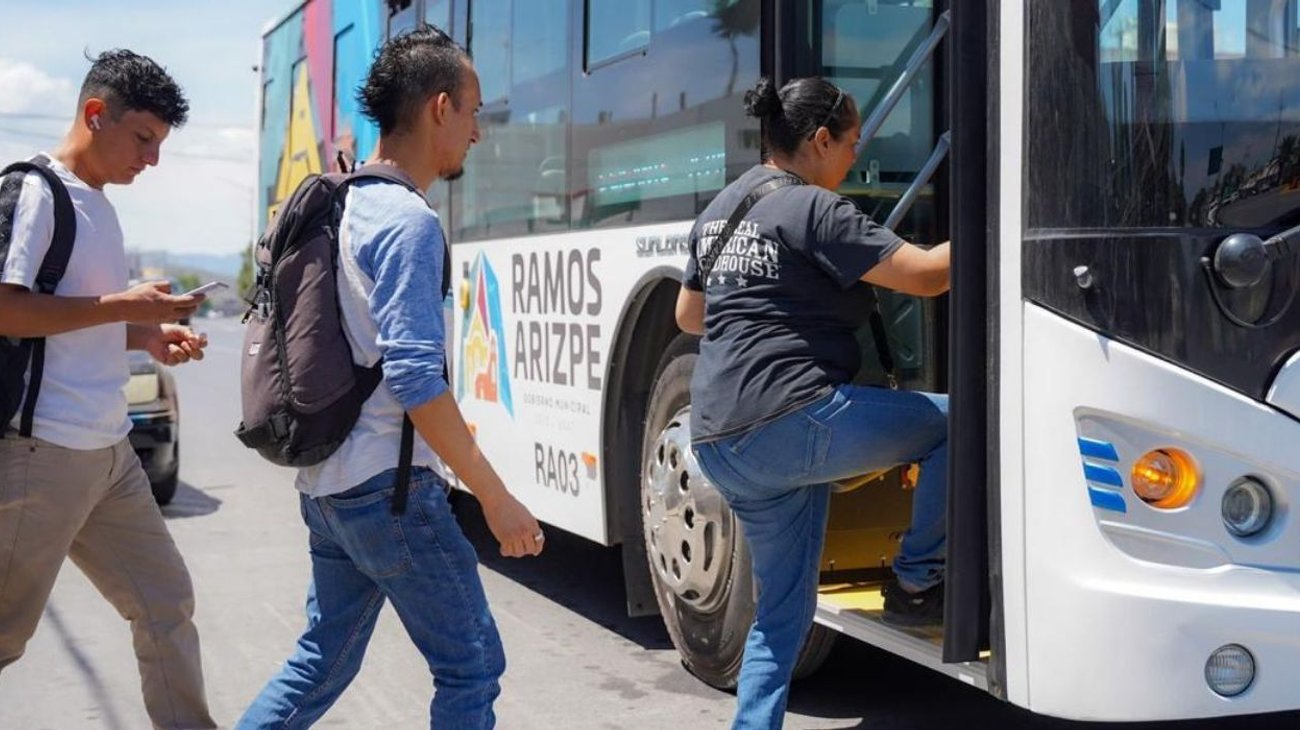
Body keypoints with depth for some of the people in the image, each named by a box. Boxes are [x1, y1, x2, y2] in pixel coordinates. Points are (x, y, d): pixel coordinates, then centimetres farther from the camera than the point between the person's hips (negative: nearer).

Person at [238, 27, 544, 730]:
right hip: (387, 486, -9)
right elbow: (414, 378, -23)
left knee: (322, 660, 19)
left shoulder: (343, 206, 12)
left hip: (325, 482, 9)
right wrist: (495, 497, -19)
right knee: (470, 667, 1)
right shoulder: (409, 222, -16)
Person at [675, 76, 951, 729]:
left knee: (784, 607, 17)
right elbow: (927, 274, -11)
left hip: (720, 445, 9)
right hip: (792, 421, -9)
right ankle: (916, 583, 9)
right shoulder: (814, 210, -8)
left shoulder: (721, 209, 18)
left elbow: (688, 315, 29)